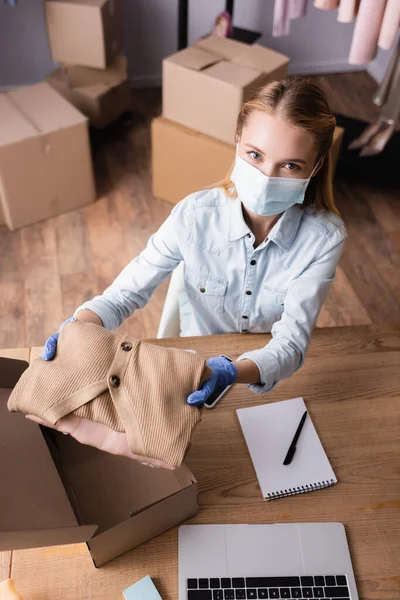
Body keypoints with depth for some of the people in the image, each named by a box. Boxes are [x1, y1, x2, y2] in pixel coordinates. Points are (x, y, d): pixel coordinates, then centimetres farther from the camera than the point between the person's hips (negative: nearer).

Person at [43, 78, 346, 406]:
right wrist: (76, 328, -30)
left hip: (277, 375, 0)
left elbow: (291, 342, -22)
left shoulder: (324, 237, -17)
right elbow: (126, 293, -10)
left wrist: (230, 373, -41)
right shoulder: (195, 216, -17)